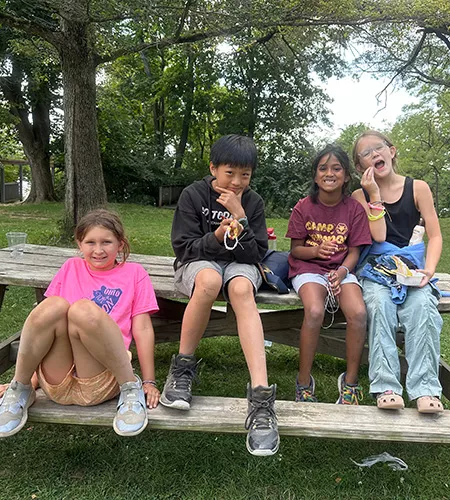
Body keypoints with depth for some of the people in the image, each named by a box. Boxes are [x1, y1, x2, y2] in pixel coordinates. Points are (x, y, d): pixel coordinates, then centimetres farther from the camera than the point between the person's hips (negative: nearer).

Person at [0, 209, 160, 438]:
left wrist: (149, 382, -1)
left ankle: (130, 388, -16)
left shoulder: (134, 273, 13)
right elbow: (46, 321, 15)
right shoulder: (71, 268, 19)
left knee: (84, 309, -29)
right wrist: (30, 379, 10)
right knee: (53, 305, -25)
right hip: (56, 382, 3)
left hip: (102, 382, -2)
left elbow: (142, 329, 6)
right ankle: (19, 390, -6)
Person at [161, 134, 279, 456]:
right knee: (209, 280, -40)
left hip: (239, 263, 2)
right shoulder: (193, 195, -3)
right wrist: (217, 237, -24)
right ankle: (183, 367, -22)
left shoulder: (253, 202, 2)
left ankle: (261, 394, -45)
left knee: (242, 289, -37)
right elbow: (183, 247, -6)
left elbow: (258, 253, -3)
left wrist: (239, 218, -17)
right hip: (197, 261, -1)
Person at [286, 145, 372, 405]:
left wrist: (342, 271, -18)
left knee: (359, 313, -27)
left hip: (341, 269, 2)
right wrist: (315, 250, -21)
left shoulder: (354, 209, 1)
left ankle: (351, 381, -4)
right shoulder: (303, 208, -2)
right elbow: (295, 249, 1)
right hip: (308, 268, -1)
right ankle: (304, 382, -12)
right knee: (315, 311, -32)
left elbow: (354, 252, 2)